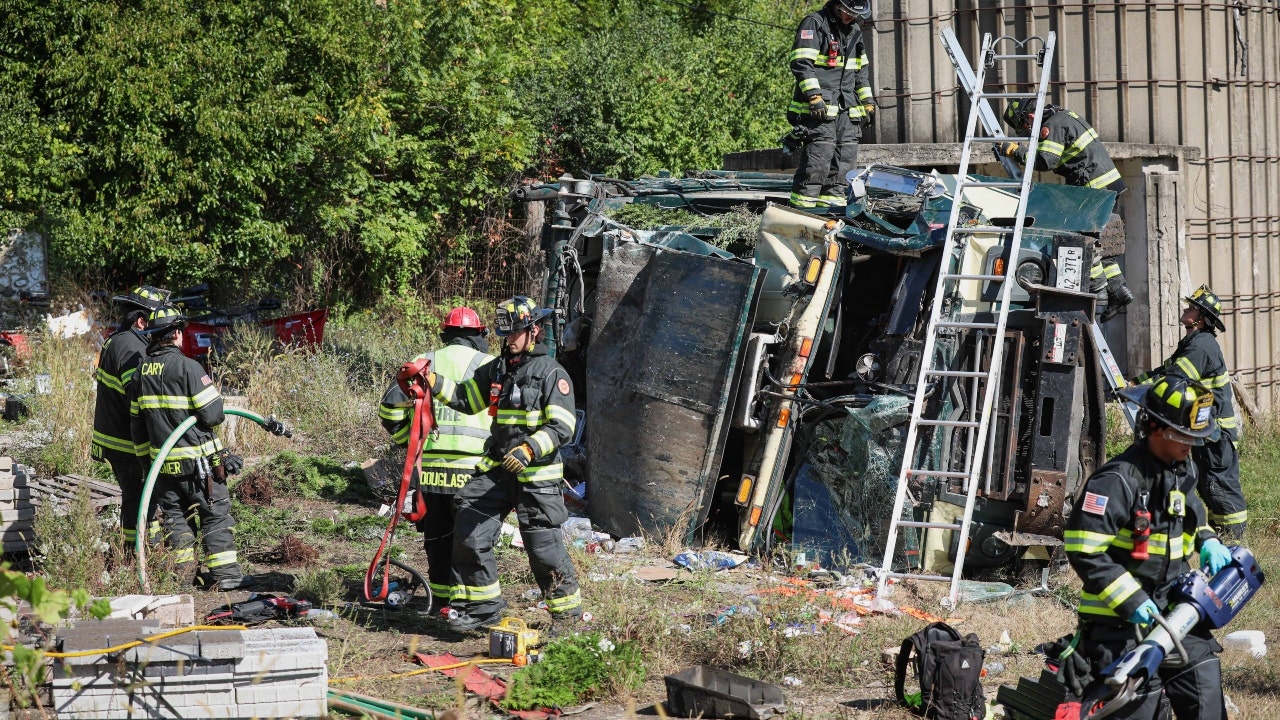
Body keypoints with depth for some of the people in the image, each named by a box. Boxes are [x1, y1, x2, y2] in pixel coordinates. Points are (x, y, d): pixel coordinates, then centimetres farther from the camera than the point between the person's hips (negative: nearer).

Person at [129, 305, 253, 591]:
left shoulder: (141, 371, 5)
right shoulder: (187, 367, -16)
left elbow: (136, 421, 13)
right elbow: (213, 414, -18)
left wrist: (147, 455, 23)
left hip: (162, 461, 6)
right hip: (197, 460, -6)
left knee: (175, 516, 15)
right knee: (216, 514, 2)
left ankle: (183, 572, 15)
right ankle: (223, 573, 1)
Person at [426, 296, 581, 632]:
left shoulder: (552, 373, -9)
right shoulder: (497, 369, 11)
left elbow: (562, 428, -15)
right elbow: (466, 399, 19)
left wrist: (528, 450, -27)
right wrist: (433, 382, 4)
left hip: (537, 475, -6)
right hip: (496, 469, 6)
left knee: (544, 547, -3)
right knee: (469, 533, 1)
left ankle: (567, 611, 14)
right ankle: (482, 604, 13)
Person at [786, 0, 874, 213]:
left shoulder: (855, 31, 21)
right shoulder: (814, 24, -5)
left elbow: (861, 71, 30)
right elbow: (801, 64, -14)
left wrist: (867, 101, 24)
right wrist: (814, 97, -21)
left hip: (847, 108, 8)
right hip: (820, 108, -8)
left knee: (845, 159, 2)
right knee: (819, 157, -15)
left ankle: (833, 201, 7)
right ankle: (803, 205, -13)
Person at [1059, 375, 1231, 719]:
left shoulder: (1183, 471, 9)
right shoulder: (1118, 480, -18)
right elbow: (1083, 551, -21)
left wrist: (1208, 542, 10)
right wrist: (1130, 600, -21)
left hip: (1174, 610, 8)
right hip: (1121, 623, -8)